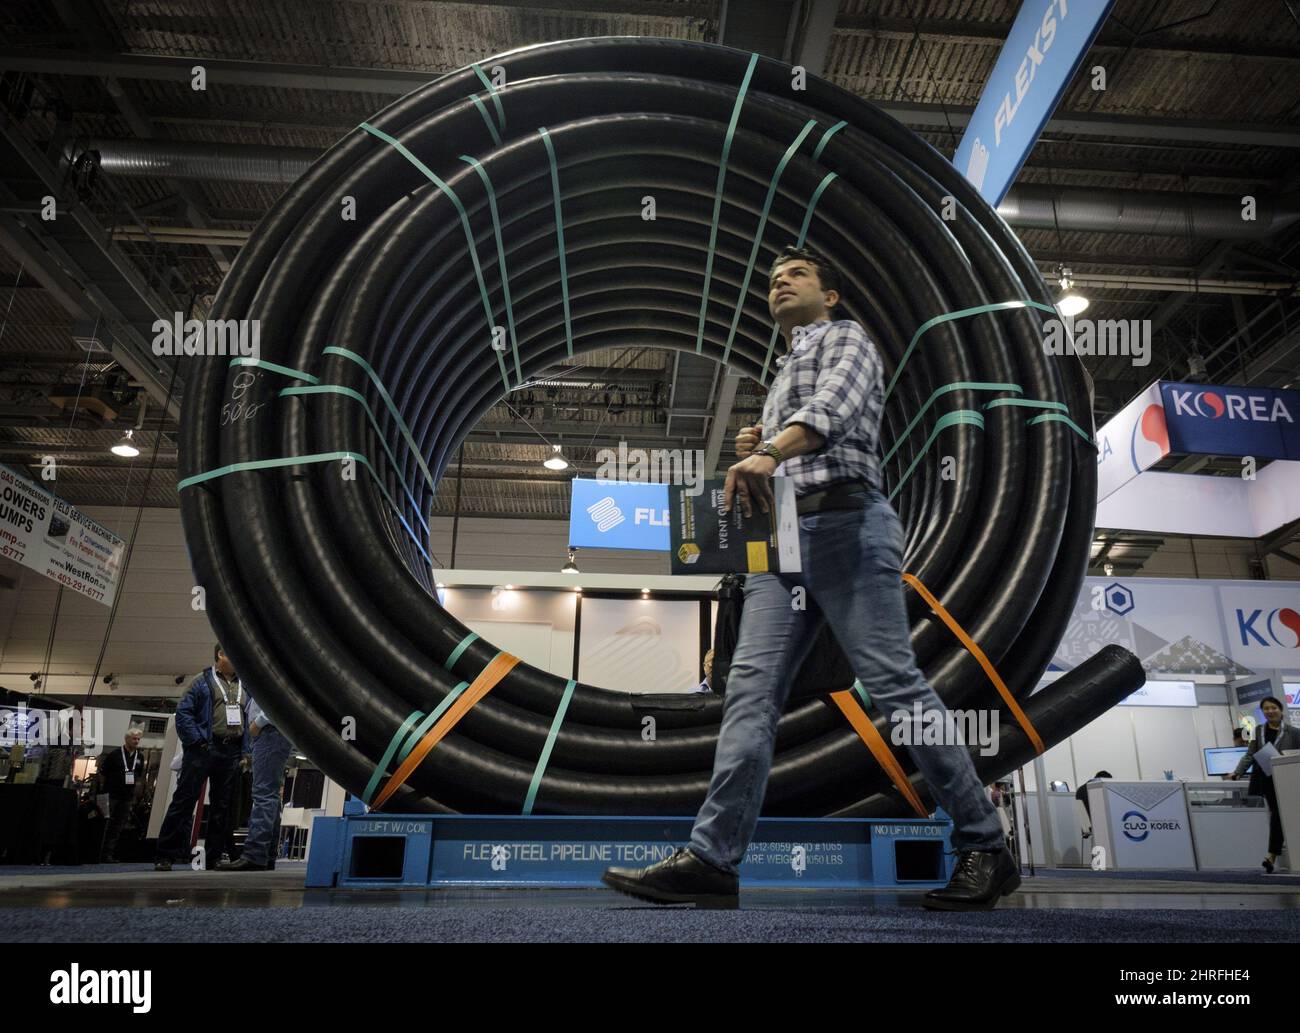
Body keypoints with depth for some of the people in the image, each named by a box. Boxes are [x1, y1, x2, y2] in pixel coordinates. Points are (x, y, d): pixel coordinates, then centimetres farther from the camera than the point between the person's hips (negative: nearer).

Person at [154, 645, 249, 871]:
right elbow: (183, 712, -4)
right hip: (203, 749, -5)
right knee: (184, 800, -4)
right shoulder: (203, 682, 2)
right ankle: (165, 855, 2)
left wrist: (245, 752, 7)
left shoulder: (245, 687, 17)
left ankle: (214, 857, 15)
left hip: (232, 753, 5)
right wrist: (196, 741, -13)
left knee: (222, 805, 8)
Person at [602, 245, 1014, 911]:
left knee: (895, 684, -10)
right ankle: (712, 859, -9)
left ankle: (985, 850, 2)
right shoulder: (782, 375, 34)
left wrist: (772, 451, -33)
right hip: (782, 537, 7)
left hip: (844, 522, -7)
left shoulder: (845, 338, 11)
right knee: (750, 691, -6)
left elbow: (835, 405, -14)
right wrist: (751, 453, 13)